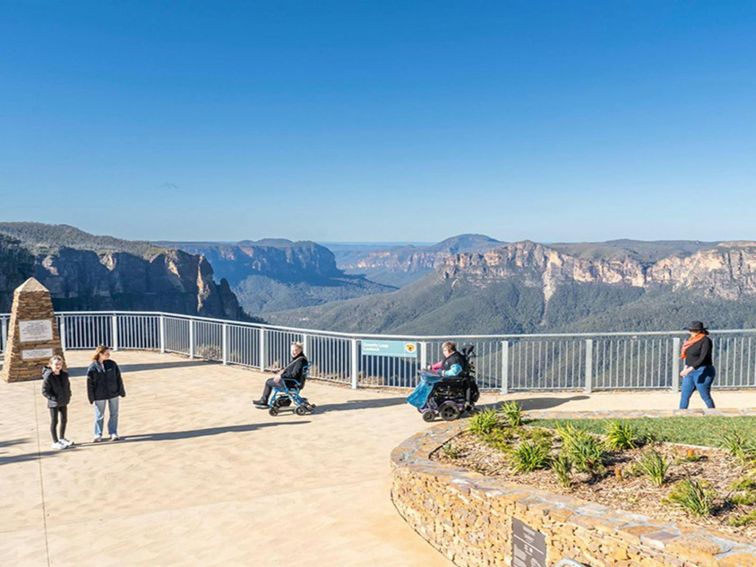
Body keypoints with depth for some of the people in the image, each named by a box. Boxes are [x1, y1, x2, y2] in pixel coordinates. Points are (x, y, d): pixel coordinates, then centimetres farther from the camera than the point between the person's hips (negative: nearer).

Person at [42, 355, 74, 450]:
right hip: (54, 404, -6)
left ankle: (62, 438, 36)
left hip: (63, 402, 6)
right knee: (54, 422, 5)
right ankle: (55, 442, 16)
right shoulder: (48, 377, -19)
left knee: (64, 420, 17)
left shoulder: (64, 375, 0)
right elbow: (44, 391, -16)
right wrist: (54, 399, -21)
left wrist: (68, 396, 6)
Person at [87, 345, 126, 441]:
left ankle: (113, 433, 20)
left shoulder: (112, 364, -1)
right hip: (99, 396, -2)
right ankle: (98, 435, 20)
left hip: (113, 394, 3)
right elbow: (90, 384, -5)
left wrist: (122, 391, 5)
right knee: (99, 416, 8)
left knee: (114, 414, 9)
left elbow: (119, 378, 4)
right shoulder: (92, 367, -9)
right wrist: (91, 397, -6)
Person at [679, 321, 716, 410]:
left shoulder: (705, 340, -16)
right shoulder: (692, 339, 9)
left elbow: (703, 358, -24)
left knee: (705, 397, 0)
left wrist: (690, 369, -29)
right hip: (691, 372, 8)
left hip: (703, 372, -8)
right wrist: (686, 367, 11)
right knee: (684, 395, 7)